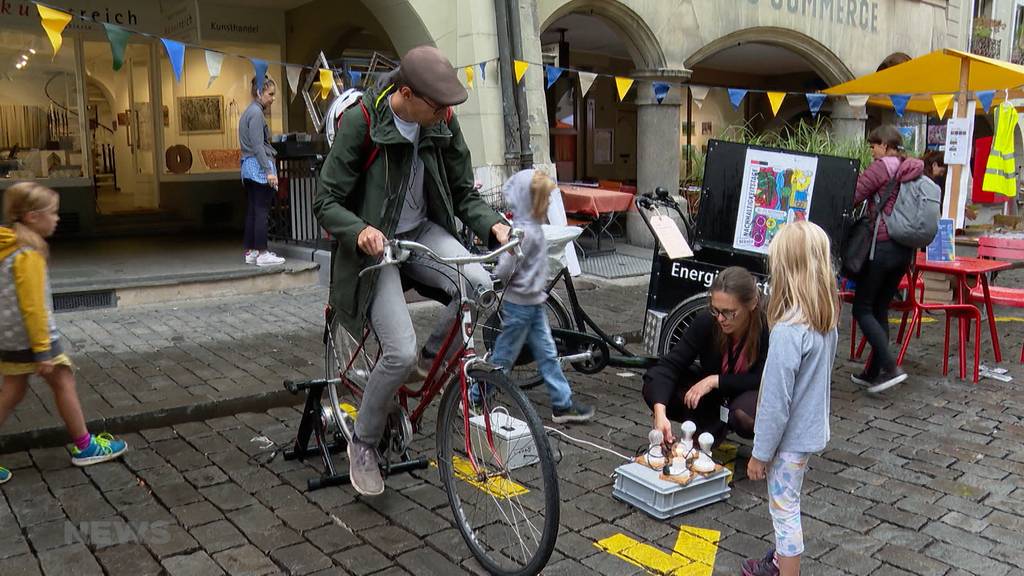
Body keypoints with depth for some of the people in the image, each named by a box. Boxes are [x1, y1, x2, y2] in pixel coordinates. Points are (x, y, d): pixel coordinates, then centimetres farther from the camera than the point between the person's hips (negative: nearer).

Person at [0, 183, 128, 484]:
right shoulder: (28, 254, -20)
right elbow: (33, 305, -22)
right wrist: (43, 350, -20)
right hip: (31, 337, -9)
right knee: (64, 382, 6)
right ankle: (85, 447, 17)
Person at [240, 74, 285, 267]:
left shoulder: (250, 112, 18)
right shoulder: (256, 113, -12)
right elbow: (258, 145, -18)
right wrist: (269, 171, -20)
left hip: (248, 167, 10)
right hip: (259, 166, -10)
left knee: (252, 210, 11)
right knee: (262, 211, -8)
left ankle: (250, 251, 15)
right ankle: (262, 253, -6)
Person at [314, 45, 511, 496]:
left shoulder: (444, 125, -5)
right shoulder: (361, 121, -19)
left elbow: (464, 194, 3)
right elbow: (326, 202, -16)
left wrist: (492, 224, -17)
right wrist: (360, 230, -36)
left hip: (423, 231, 5)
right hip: (374, 242, -4)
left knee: (478, 285, -26)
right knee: (400, 352, -17)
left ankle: (434, 356, 4)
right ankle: (362, 441, 10)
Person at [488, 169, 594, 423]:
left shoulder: (532, 226, 5)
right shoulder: (524, 232, -24)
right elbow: (503, 270, -26)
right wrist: (519, 285, -7)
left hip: (533, 302, 9)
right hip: (519, 304, -9)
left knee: (547, 353, 13)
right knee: (502, 357, 4)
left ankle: (563, 404, 22)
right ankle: (474, 400, 19)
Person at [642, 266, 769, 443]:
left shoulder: (767, 329, -28)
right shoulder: (706, 321, -21)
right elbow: (671, 363, -25)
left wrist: (716, 380, -29)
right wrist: (660, 412, -39)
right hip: (712, 395, 3)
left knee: (744, 413, -38)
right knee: (654, 385, -20)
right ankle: (711, 427, -1)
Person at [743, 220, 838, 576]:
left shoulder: (788, 330, -29)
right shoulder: (828, 319, -3)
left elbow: (776, 400, -25)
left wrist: (760, 453, -14)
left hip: (790, 436, -9)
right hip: (813, 428, 9)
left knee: (785, 510, 7)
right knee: (787, 505, 26)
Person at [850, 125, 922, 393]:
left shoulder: (881, 167, -9)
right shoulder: (913, 170, 12)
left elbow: (851, 197, -12)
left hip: (882, 245, -7)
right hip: (905, 249, 7)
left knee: (862, 309, 1)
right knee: (880, 309, 14)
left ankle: (891, 367, -9)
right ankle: (873, 373, 18)